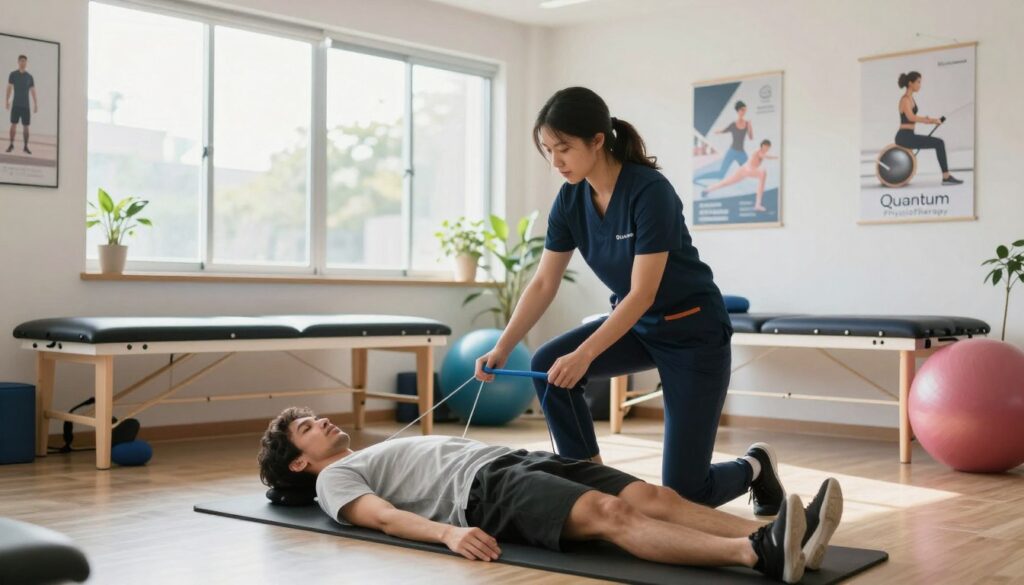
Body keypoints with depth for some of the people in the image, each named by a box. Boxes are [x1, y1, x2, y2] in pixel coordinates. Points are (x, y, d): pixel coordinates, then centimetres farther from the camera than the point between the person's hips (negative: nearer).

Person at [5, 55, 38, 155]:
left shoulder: (29, 77, 6)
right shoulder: (13, 74, 2)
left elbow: (33, 91, 8)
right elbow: (9, 88, 1)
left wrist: (35, 104, 2)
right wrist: (7, 100, -6)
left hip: (26, 105, 1)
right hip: (16, 104, -1)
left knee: (25, 126, 1)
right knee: (13, 124, -3)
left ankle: (25, 147, 8)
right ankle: (11, 145, 8)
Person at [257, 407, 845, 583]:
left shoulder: (381, 452, 40)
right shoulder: (335, 478, 14)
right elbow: (384, 517, -8)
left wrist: (573, 470, 27)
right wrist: (449, 531, -30)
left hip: (520, 460, 9)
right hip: (485, 490, -9)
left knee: (651, 496, -16)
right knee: (609, 513, -33)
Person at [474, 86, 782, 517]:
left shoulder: (650, 191, -28)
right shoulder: (571, 199, -7)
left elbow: (643, 293, -29)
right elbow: (543, 284, -4)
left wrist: (584, 356, -35)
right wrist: (502, 348, -12)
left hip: (693, 330, -7)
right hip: (635, 323, 7)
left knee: (682, 490, -8)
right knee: (548, 366, -19)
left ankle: (754, 467, 25)